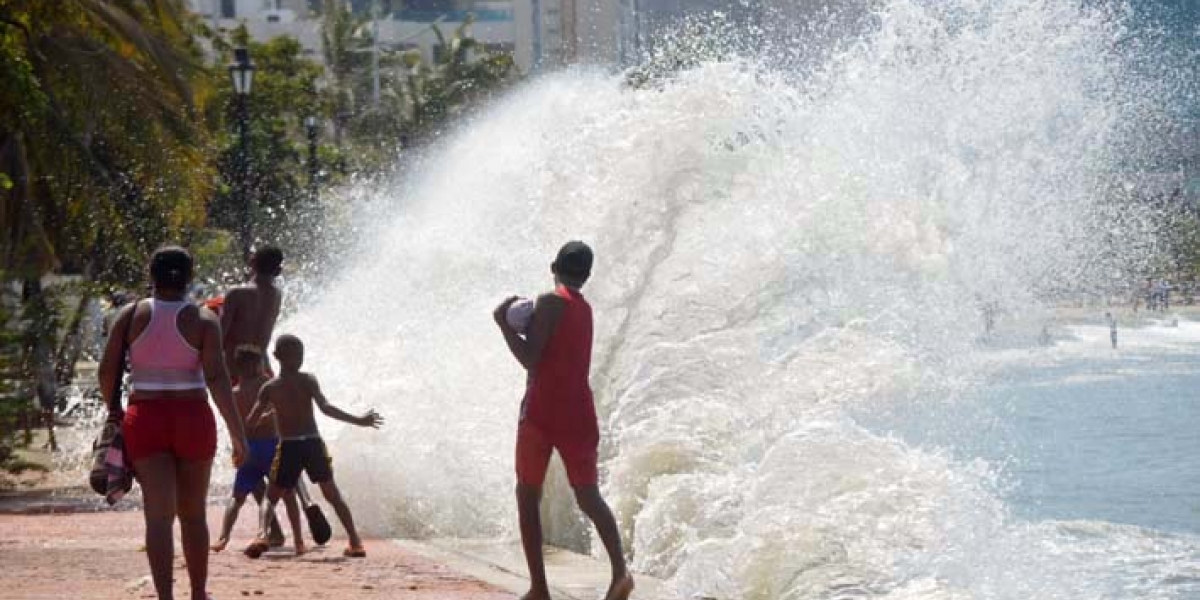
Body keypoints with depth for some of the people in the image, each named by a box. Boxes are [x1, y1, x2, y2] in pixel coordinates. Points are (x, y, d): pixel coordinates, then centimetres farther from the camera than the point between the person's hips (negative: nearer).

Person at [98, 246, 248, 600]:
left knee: (158, 516, -4)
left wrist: (114, 410, 18)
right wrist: (238, 435, -12)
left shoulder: (132, 316, 0)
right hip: (192, 419, 0)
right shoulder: (203, 321, -5)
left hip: (145, 419, 0)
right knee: (193, 515, 16)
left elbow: (107, 370, 0)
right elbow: (217, 379, -13)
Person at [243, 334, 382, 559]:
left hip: (288, 447, 0)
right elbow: (326, 408, -14)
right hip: (313, 444, 0)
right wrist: (359, 421, -11)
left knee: (271, 497, 11)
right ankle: (355, 542, 9)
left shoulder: (269, 388, 2)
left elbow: (251, 420, 2)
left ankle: (262, 534, -17)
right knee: (332, 494, 15)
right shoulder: (308, 380, -1)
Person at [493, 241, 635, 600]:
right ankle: (619, 570, -23)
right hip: (578, 415, 6)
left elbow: (530, 359, -12)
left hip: (542, 412, -6)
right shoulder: (585, 310, 17)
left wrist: (503, 322, -4)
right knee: (588, 496, 3)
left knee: (528, 496, 7)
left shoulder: (550, 303, -7)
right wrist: (528, 321, 22)